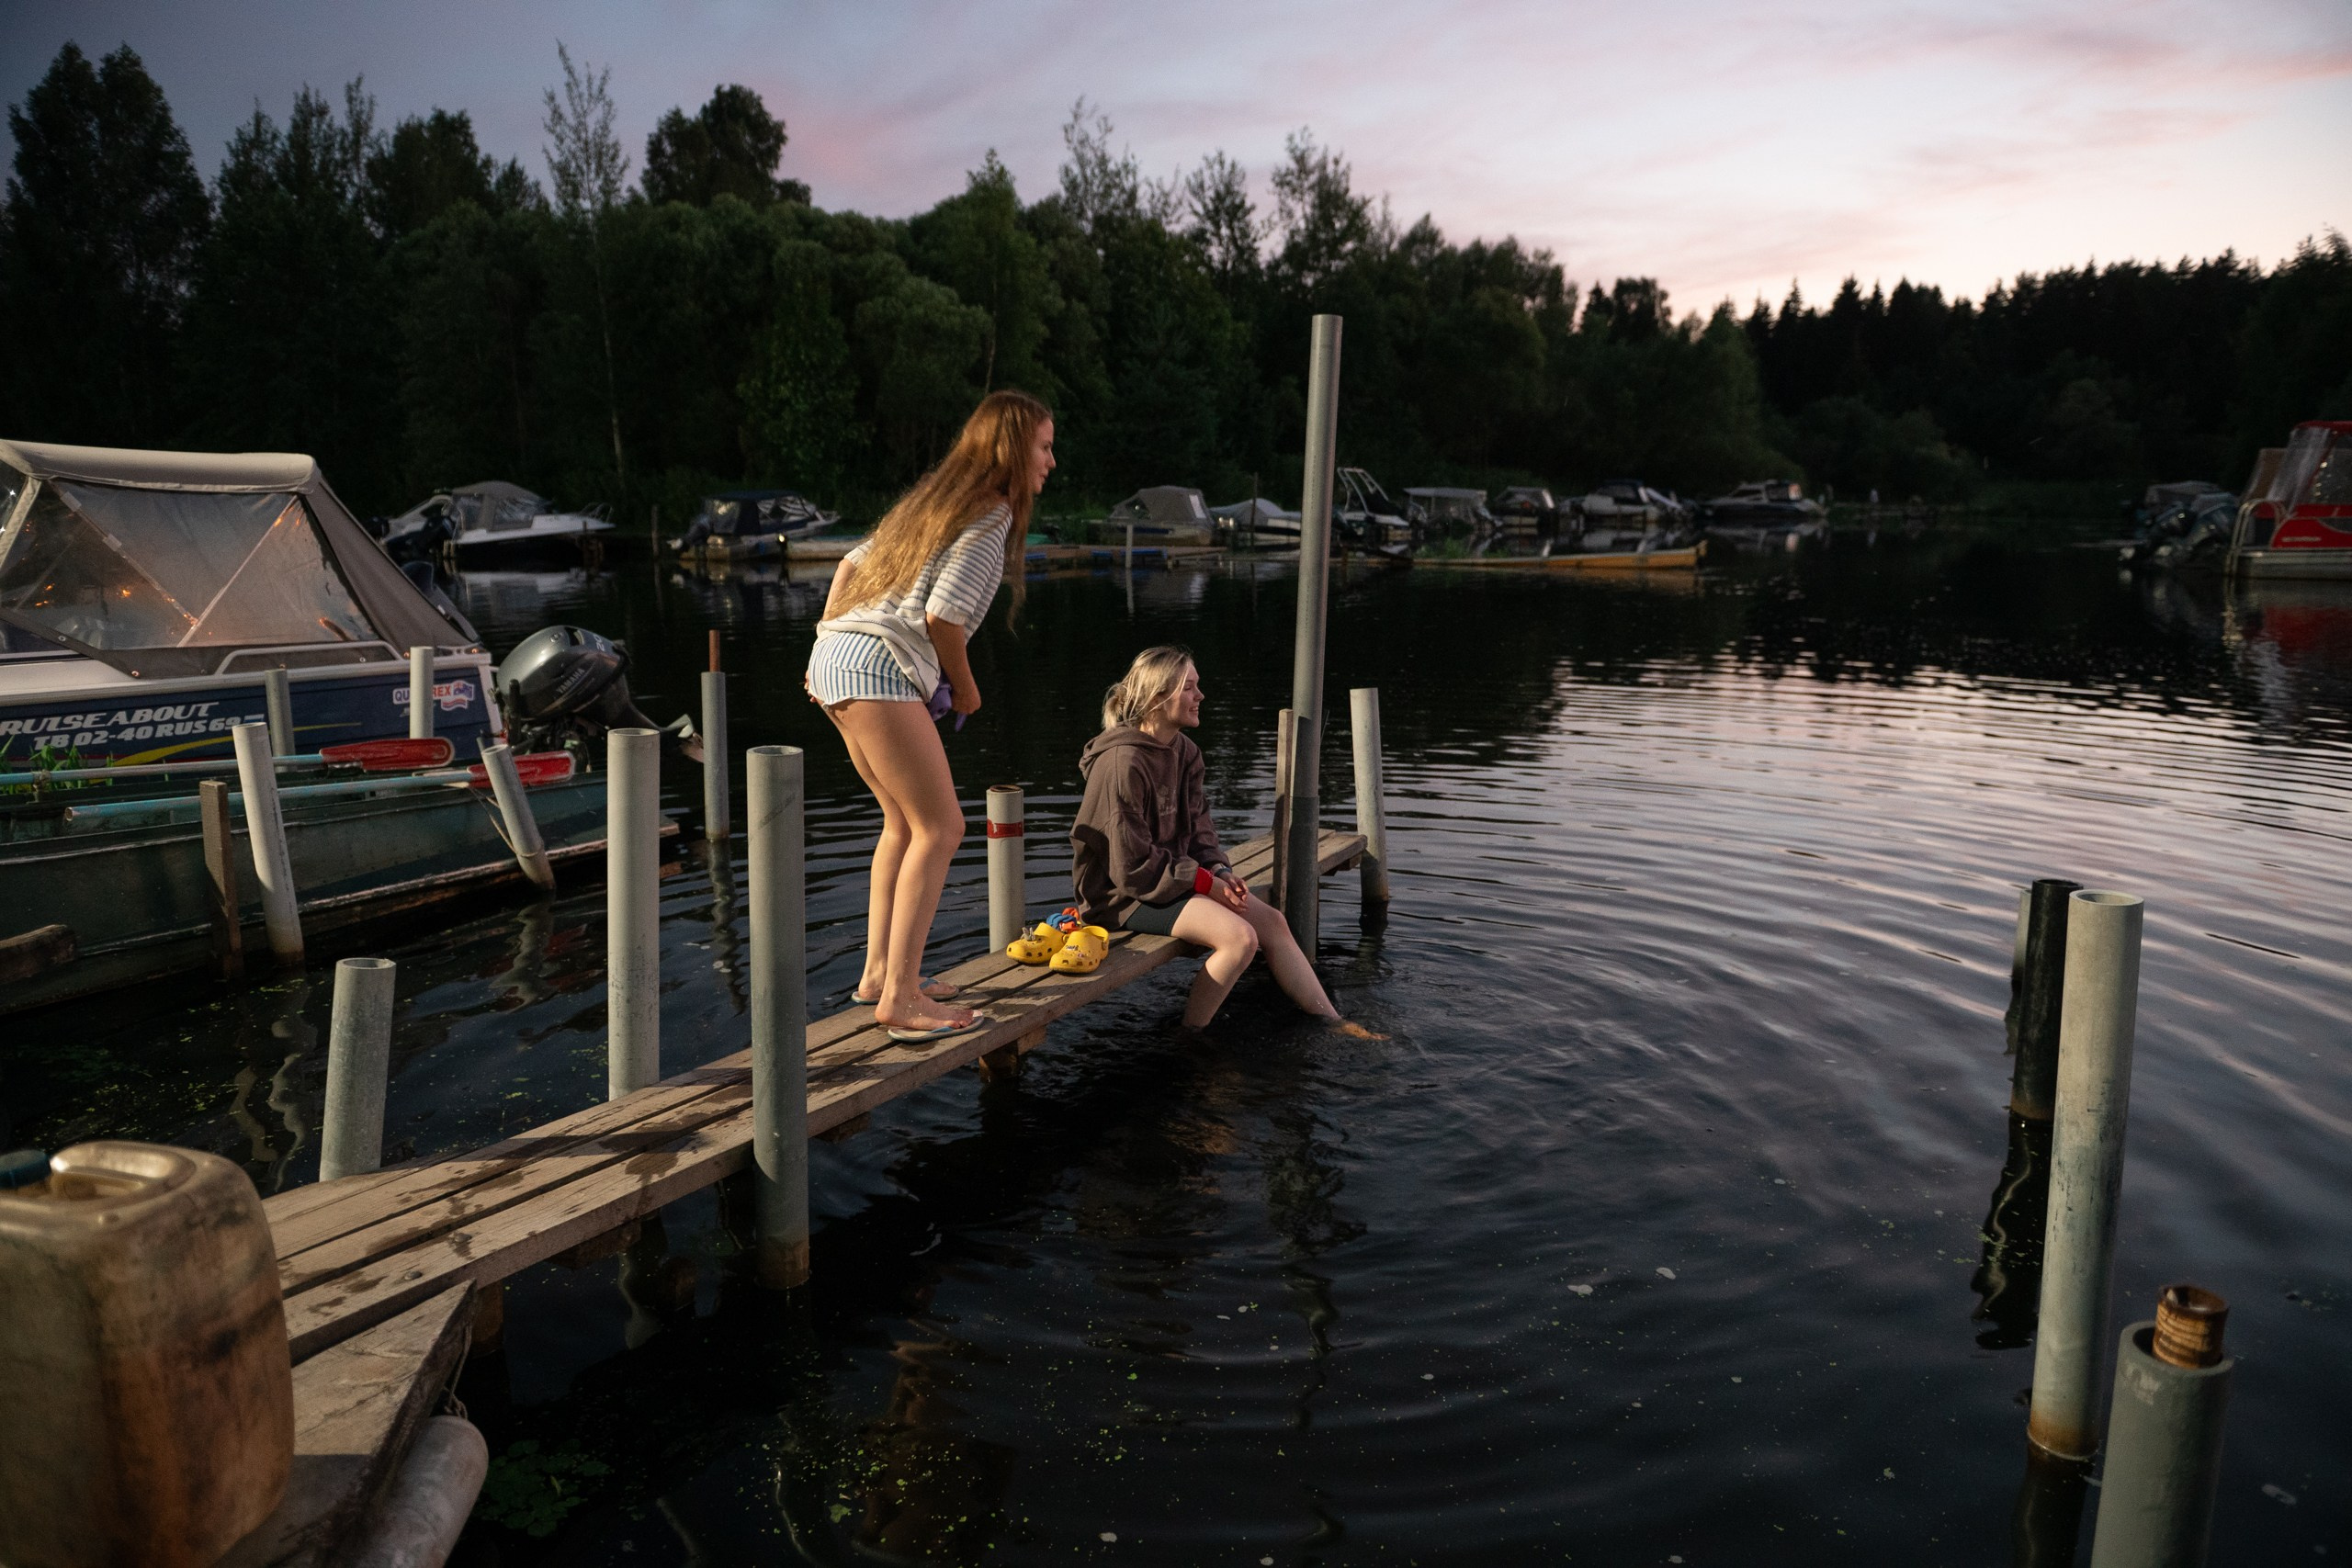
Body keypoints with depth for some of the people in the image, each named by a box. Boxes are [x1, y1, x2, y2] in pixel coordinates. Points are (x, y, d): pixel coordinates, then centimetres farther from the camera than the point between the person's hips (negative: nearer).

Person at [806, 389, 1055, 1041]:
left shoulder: (936, 500, 23)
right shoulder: (992, 516, -5)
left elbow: (852, 565, 24)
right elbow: (942, 615, -14)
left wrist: (826, 655, 23)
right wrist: (964, 688, 1)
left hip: (835, 658, 10)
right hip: (879, 668, -10)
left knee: (904, 822, 17)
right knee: (940, 828, -7)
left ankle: (880, 972, 21)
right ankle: (900, 998, -8)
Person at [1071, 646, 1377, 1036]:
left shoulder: (1183, 752, 6)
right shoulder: (1124, 764, -22)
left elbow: (1198, 828, 13)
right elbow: (1132, 866, -21)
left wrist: (1220, 870, -7)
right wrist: (1207, 883, -17)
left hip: (1174, 875, 9)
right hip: (1124, 892, -9)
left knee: (1272, 921, 0)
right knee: (1240, 937, -24)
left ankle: (1332, 1022, 10)